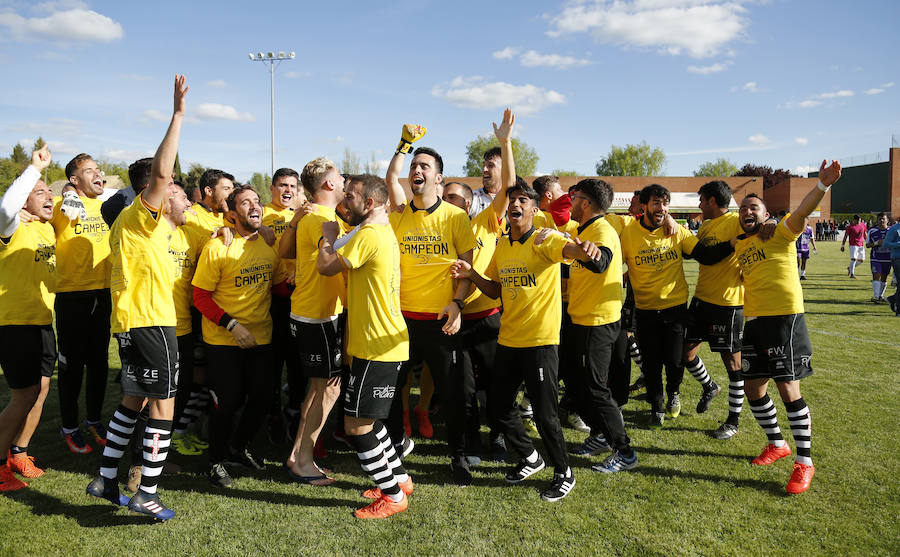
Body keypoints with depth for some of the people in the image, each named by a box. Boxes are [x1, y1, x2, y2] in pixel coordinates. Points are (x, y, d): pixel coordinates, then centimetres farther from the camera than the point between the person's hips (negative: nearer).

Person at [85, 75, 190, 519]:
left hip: (131, 321, 10)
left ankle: (105, 481, 26)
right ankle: (146, 495, 2)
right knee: (163, 405, -3)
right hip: (150, 321, -10)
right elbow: (159, 171, -28)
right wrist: (178, 115, -26)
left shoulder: (129, 222, 18)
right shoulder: (140, 214, -10)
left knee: (133, 401, 18)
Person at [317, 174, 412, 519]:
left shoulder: (368, 235, -18)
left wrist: (329, 236, 1)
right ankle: (400, 479, 31)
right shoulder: (385, 232, 16)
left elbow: (325, 266, -16)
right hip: (385, 343, 11)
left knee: (356, 426, -3)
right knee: (366, 420, 21)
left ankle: (393, 496, 9)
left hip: (376, 347, -11)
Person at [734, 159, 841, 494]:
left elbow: (801, 212, -22)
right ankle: (776, 444, 32)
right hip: (753, 321, 7)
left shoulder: (779, 233, -2)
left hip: (785, 317, -7)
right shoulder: (739, 245, 16)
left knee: (788, 389, -6)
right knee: (753, 388, 10)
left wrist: (823, 185, -41)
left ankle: (804, 461, 8)